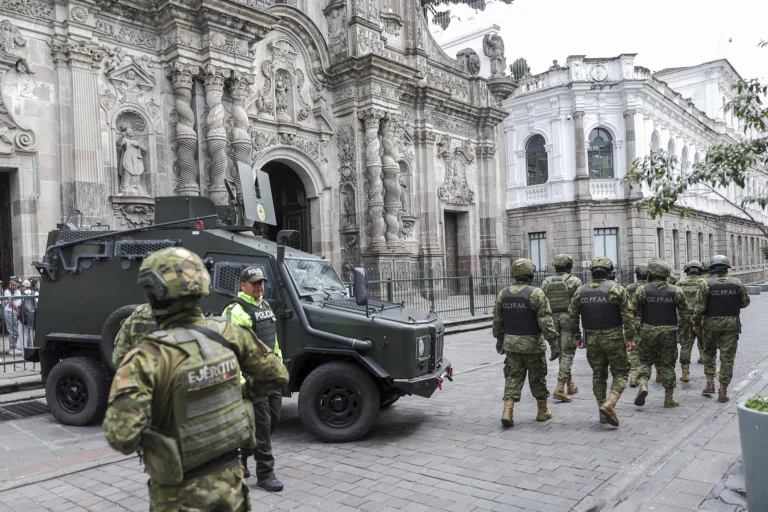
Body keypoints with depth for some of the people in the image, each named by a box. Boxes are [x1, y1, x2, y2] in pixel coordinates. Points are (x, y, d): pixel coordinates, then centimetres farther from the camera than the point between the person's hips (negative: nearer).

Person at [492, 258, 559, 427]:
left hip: (511, 343, 4)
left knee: (513, 377, 8)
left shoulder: (503, 294, 2)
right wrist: (554, 343, -13)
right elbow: (545, 321, -17)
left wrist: (499, 340, 21)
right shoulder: (536, 294, -14)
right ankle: (543, 412, 26)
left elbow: (497, 320, 9)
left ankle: (507, 412, -4)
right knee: (537, 378, 12)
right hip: (532, 344, -3)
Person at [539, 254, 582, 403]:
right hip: (569, 318, -4)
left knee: (562, 353, 16)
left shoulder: (546, 282, 5)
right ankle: (560, 388, -13)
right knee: (567, 354, -3)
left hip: (553, 318, 4)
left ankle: (570, 385, 27)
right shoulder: (574, 281, -7)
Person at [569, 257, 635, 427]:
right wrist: (630, 338, -6)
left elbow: (572, 315, 6)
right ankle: (609, 404, -12)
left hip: (591, 339, 4)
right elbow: (628, 315, -11)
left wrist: (577, 336, 15)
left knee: (598, 375, 13)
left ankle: (603, 413, 17)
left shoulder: (581, 291, 3)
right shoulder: (616, 289, -7)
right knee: (620, 373, 7)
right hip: (613, 338, -3)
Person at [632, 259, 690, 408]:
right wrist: (685, 329, 16)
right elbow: (685, 313, 2)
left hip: (647, 332, -1)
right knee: (668, 365, 10)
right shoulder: (676, 291, -1)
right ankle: (669, 398, 16)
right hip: (668, 333, 1)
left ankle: (643, 385, -9)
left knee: (645, 361, 15)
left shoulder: (642, 290, -6)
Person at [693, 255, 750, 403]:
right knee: (727, 357, 5)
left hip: (710, 324, -1)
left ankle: (710, 384, 10)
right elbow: (745, 302, 7)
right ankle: (723, 391, 6)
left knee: (709, 353, 18)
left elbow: (700, 306, -11)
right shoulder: (736, 283, -2)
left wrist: (696, 324, -1)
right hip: (731, 324, 1)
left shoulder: (706, 283, -9)